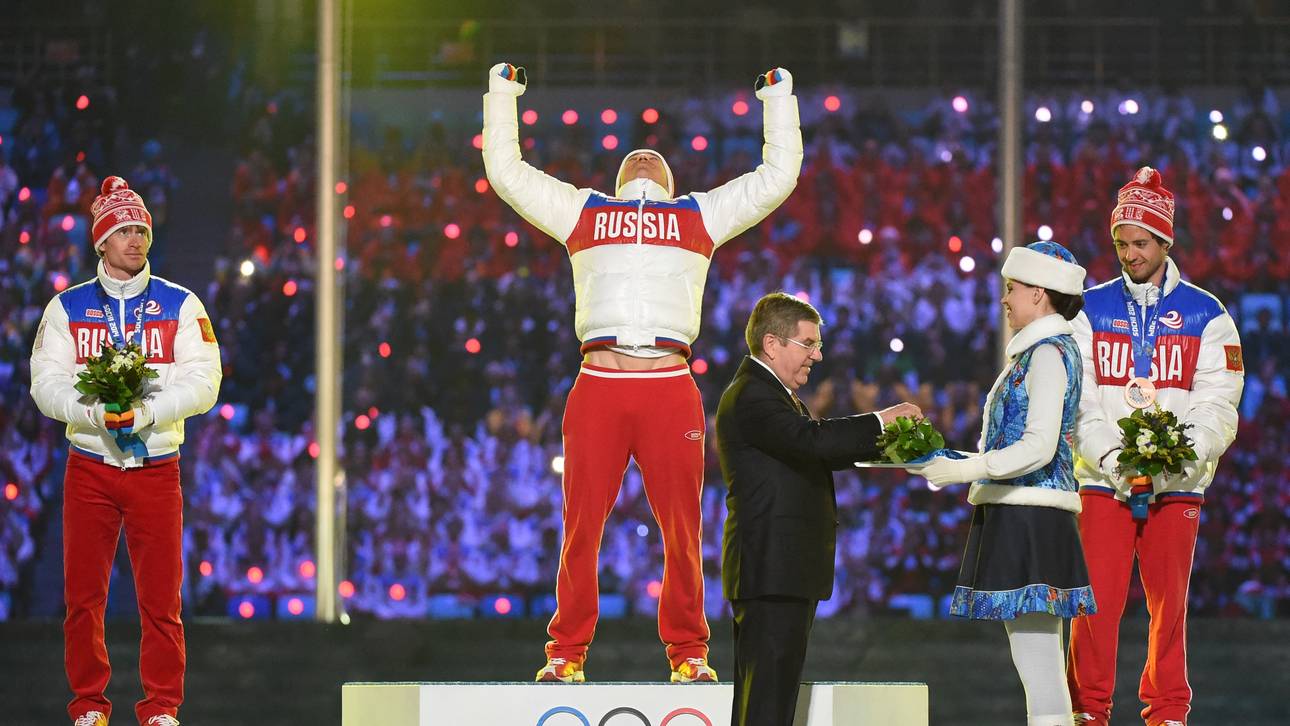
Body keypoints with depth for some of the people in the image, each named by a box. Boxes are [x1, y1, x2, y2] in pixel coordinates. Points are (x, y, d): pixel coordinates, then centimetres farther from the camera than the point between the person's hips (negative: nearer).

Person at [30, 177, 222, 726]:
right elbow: (46, 382, 0)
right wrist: (95, 412, -18)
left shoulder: (180, 306, 5)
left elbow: (201, 383, -3)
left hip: (156, 468, -1)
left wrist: (145, 411, -18)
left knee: (161, 597, -3)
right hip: (89, 468, 1)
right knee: (83, 594, 1)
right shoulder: (67, 307, 7)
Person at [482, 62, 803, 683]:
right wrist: (502, 93, 30)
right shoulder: (583, 211, 23)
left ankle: (687, 653, 7)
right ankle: (566, 653, 4)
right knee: (582, 526, -2)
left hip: (670, 387, 0)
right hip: (598, 383, 0)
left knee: (682, 528, -1)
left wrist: (780, 97, 32)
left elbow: (779, 174, 29)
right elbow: (505, 171, 29)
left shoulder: (699, 215, 23)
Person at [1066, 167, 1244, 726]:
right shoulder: (1091, 311, 7)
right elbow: (1076, 400, 1)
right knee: (1097, 601, -6)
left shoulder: (1205, 316, 4)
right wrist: (1108, 456, -15)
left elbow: (1218, 408, -1)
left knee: (1169, 603, 4)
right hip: (1102, 481, 0)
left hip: (1176, 485, 0)